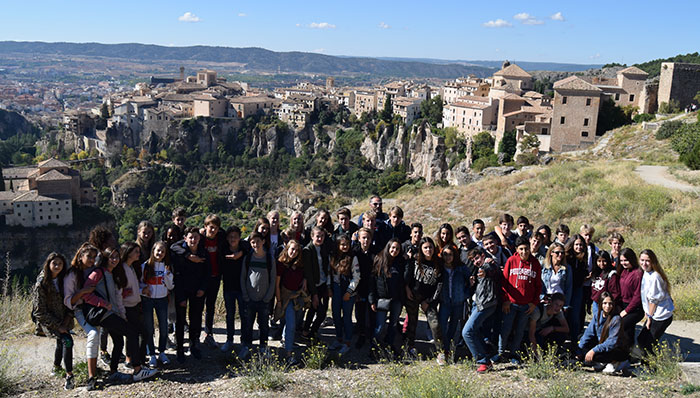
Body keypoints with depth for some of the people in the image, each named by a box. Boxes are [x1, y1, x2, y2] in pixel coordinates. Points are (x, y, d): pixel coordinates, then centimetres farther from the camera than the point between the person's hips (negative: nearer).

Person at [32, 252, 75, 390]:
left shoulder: (63, 279, -3)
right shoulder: (41, 284, -19)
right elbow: (40, 311, -18)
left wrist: (67, 318, -6)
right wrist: (58, 326, -20)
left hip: (63, 319, 6)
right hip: (47, 321, -6)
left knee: (61, 342, 22)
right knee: (67, 340, -24)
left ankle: (56, 367, 49)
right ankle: (69, 376, -21)